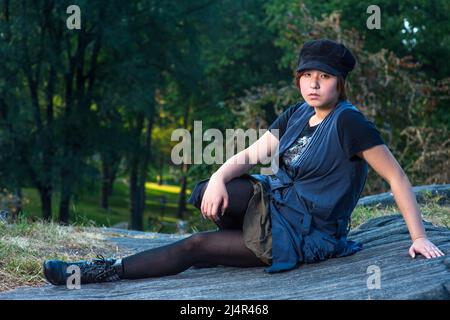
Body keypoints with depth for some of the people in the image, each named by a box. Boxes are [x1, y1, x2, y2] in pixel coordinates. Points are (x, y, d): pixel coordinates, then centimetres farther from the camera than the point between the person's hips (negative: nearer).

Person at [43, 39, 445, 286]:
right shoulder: (296, 115, 6)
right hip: (274, 201, 7)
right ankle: (244, 241, 8)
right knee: (206, 192, -16)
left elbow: (396, 176, -16)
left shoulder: (348, 123, -17)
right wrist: (219, 177, -19)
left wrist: (419, 237, -20)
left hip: (303, 236, -7)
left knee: (195, 246, -10)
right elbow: (251, 154, 3)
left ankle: (107, 271, -2)